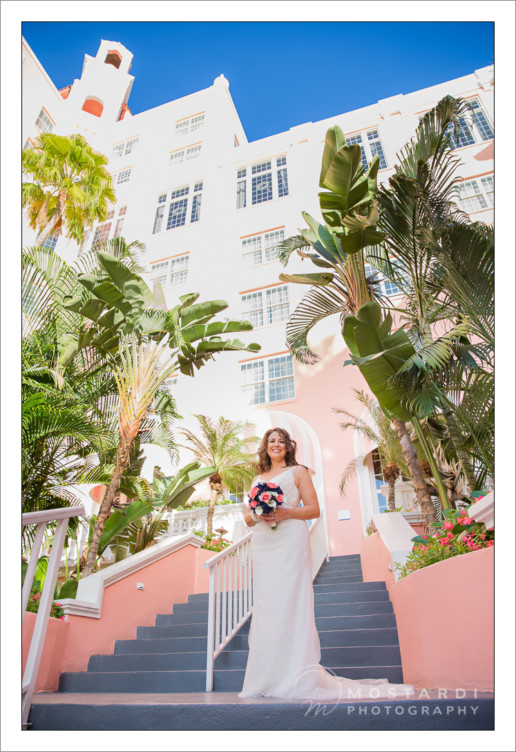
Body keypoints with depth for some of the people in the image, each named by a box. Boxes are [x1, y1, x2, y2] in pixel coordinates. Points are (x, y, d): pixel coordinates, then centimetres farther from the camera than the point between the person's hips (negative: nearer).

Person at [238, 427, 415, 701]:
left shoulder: (297, 471, 9)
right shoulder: (257, 480, 21)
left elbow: (314, 509, 1)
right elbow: (248, 518, 20)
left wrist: (286, 513, -14)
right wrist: (256, 515, -4)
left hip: (290, 541, -4)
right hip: (262, 543, 4)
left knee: (290, 601, -7)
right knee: (265, 605, 2)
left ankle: (296, 678, 1)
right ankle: (266, 679, 10)